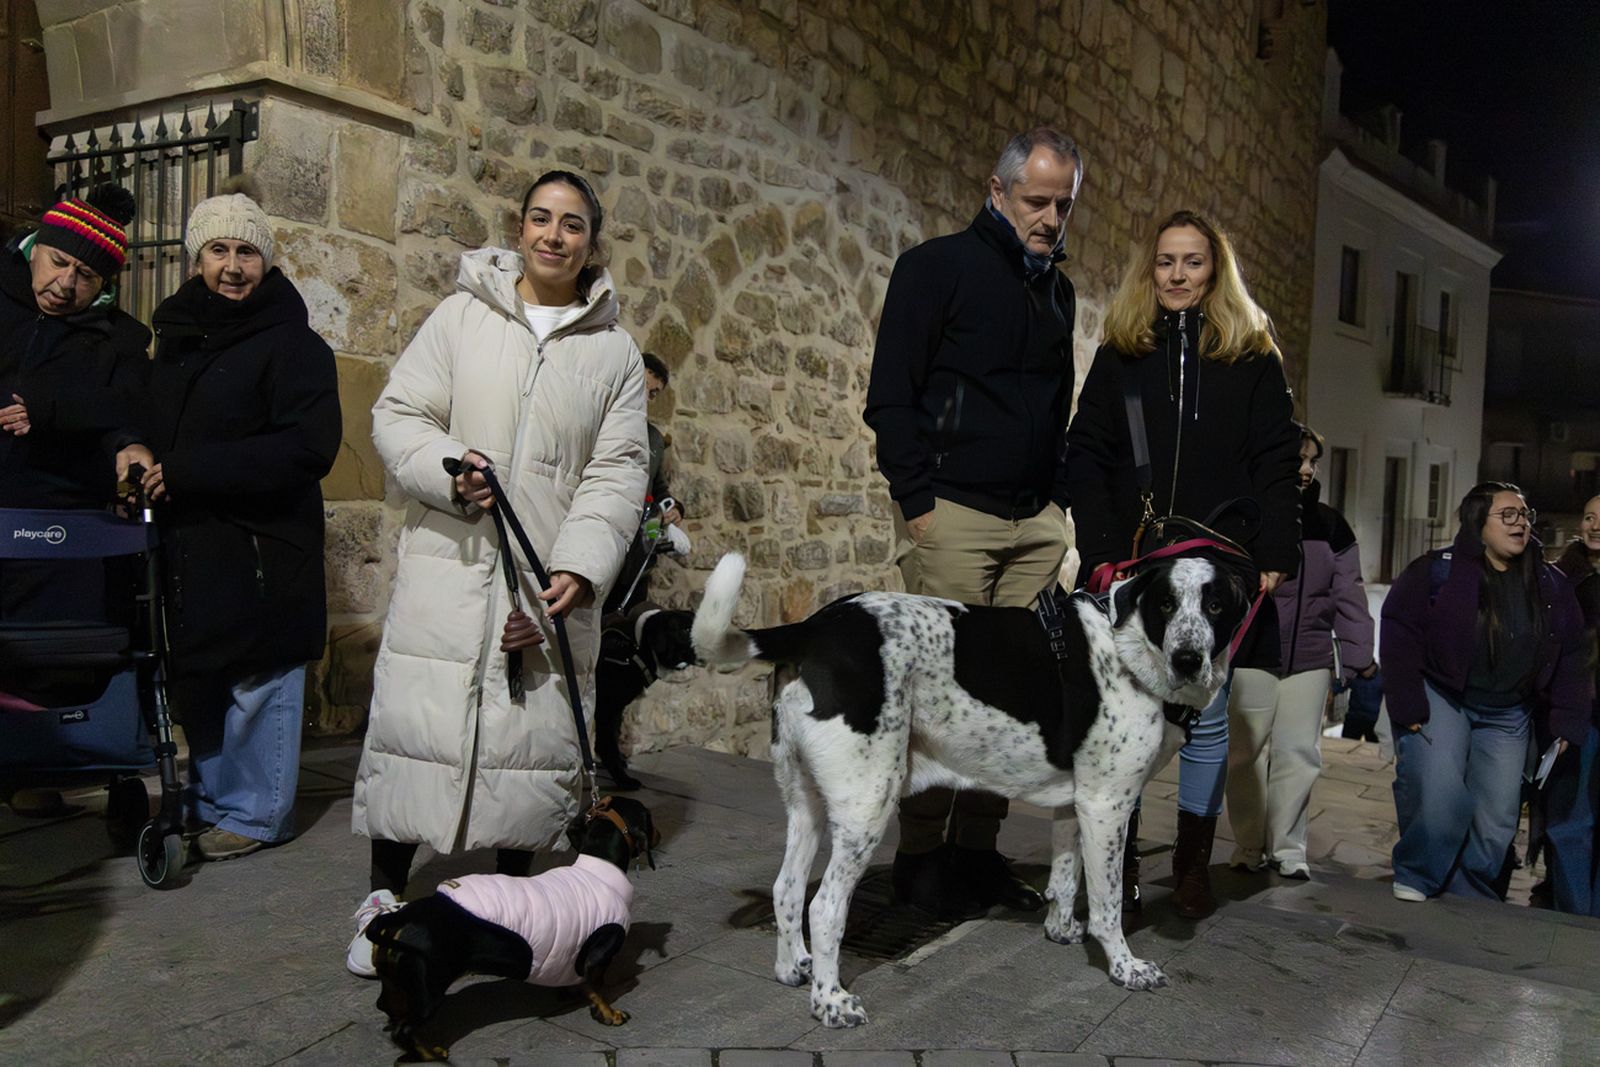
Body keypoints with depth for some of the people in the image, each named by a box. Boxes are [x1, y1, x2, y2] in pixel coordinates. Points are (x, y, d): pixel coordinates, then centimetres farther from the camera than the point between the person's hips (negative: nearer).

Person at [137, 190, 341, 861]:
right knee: (197, 679, 15)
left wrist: (187, 472, -19)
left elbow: (310, 447, -20)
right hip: (188, 545, 7)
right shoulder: (177, 333, 13)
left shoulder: (292, 342, -10)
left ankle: (255, 813, 15)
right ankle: (209, 798, 31)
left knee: (257, 682, 1)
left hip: (261, 547, -7)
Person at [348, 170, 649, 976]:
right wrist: (447, 471, -17)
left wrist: (581, 568, -11)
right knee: (416, 720, -1)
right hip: (448, 566, -1)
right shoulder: (463, 314, 5)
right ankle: (384, 897, 18)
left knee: (536, 733, 5)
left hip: (554, 578, 1)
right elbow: (398, 414, 4)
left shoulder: (614, 351, 7)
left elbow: (617, 470, 2)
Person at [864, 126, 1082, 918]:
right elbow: (890, 396, -6)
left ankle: (976, 847, 16)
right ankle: (920, 855, 7)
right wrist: (918, 501, -13)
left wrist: (1059, 497, 13)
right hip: (952, 511, -6)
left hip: (1035, 524, 7)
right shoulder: (938, 267, -1)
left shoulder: (1057, 291, 19)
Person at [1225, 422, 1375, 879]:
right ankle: (1248, 845, 16)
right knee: (1246, 752, 3)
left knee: (1299, 753, 5)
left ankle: (1287, 846, 17)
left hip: (1310, 659, 4)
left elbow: (1348, 594, 12)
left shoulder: (1329, 524, 12)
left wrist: (1359, 655, 6)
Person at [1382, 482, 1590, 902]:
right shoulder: (1436, 570, -10)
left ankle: (1468, 898, 22)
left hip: (1507, 717, 5)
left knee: (1497, 819, 3)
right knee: (1438, 796, -21)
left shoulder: (1551, 585, 5)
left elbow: (1570, 657, 9)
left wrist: (1566, 721, 2)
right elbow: (1399, 635, -12)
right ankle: (1416, 880, 1)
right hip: (1438, 699, -4)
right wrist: (1407, 706, -17)